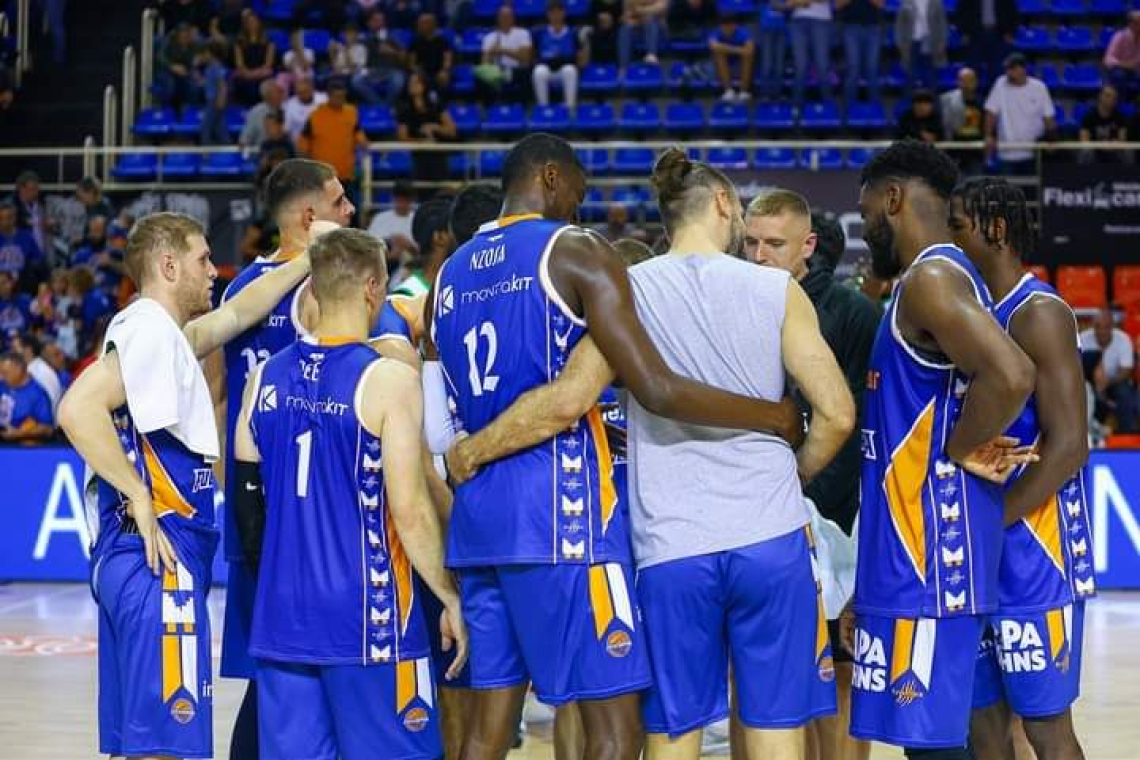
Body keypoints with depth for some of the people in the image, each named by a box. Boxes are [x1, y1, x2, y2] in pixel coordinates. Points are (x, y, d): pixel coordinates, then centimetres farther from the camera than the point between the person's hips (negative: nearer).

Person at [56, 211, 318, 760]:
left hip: (126, 558, 10)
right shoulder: (149, 330, -11)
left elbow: (238, 313, 31)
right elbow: (78, 409, -25)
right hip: (159, 560, -10)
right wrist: (140, 498, -21)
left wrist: (309, 260, 32)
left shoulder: (166, 334, 17)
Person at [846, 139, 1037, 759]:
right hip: (914, 553, 10)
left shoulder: (930, 278, -14)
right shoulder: (943, 278, 18)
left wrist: (957, 451, -15)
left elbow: (1011, 376, -30)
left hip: (926, 563, -10)